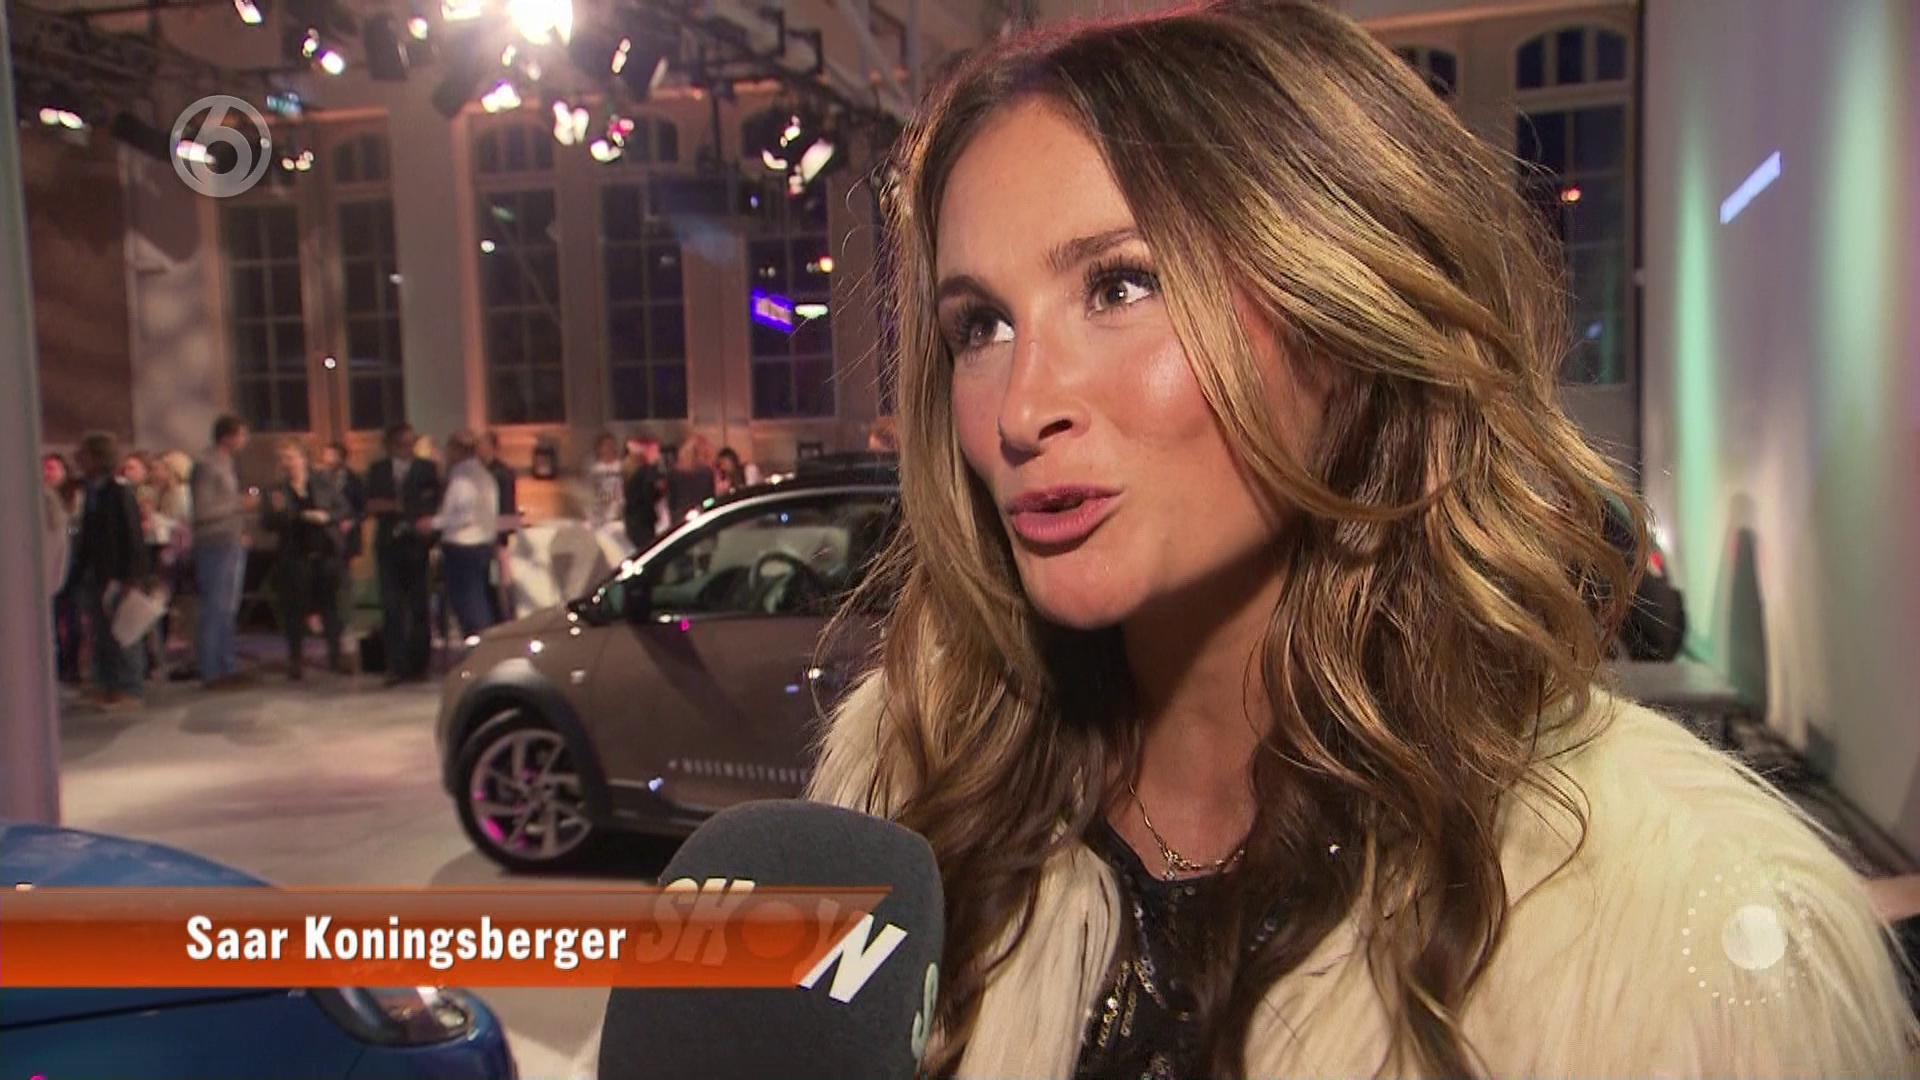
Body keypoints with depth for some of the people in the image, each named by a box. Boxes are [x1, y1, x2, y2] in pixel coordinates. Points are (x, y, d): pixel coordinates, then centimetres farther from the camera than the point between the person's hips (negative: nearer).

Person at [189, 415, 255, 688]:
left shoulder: (229, 466, 16)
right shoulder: (207, 467, -11)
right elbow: (203, 512, -18)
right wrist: (240, 504, -14)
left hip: (234, 545, 9)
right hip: (216, 546, -9)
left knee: (229, 611, 13)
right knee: (215, 610, -4)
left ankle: (228, 668, 19)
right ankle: (211, 672, 2)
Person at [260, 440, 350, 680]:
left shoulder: (325, 483, 3)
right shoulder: (276, 491, 3)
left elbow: (345, 509, 5)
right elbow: (268, 525, 0)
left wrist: (326, 516, -13)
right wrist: (275, 510, -20)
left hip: (327, 554, 0)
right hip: (294, 558, 0)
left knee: (330, 606, 4)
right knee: (295, 609, 1)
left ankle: (335, 657, 13)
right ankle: (296, 660, 9)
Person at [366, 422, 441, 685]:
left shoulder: (426, 469, 7)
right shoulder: (378, 470, 12)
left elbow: (435, 505, 2)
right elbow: (371, 505, 5)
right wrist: (392, 506, -12)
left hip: (417, 544, -1)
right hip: (389, 545, 1)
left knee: (418, 606, 1)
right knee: (391, 608, -3)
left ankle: (418, 665, 8)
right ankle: (396, 666, -2)